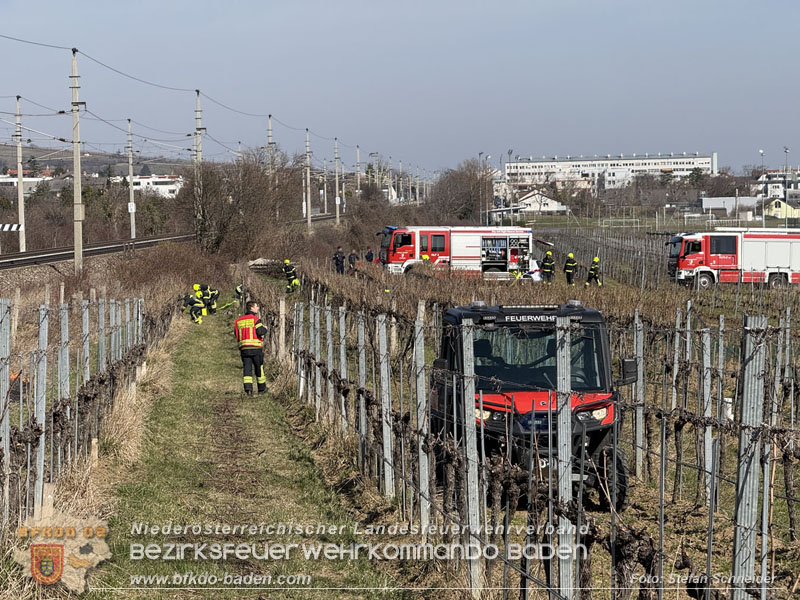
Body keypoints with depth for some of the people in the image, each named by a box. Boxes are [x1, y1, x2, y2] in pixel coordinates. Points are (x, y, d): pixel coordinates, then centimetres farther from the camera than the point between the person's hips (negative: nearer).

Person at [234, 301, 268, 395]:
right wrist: (265, 329, 5)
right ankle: (261, 388, 20)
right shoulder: (256, 319, -7)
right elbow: (260, 332, -15)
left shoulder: (238, 321, 11)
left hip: (243, 348, 4)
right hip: (255, 347, -4)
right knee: (259, 367, 10)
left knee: (246, 368, 1)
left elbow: (236, 334, 11)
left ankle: (248, 388, -14)